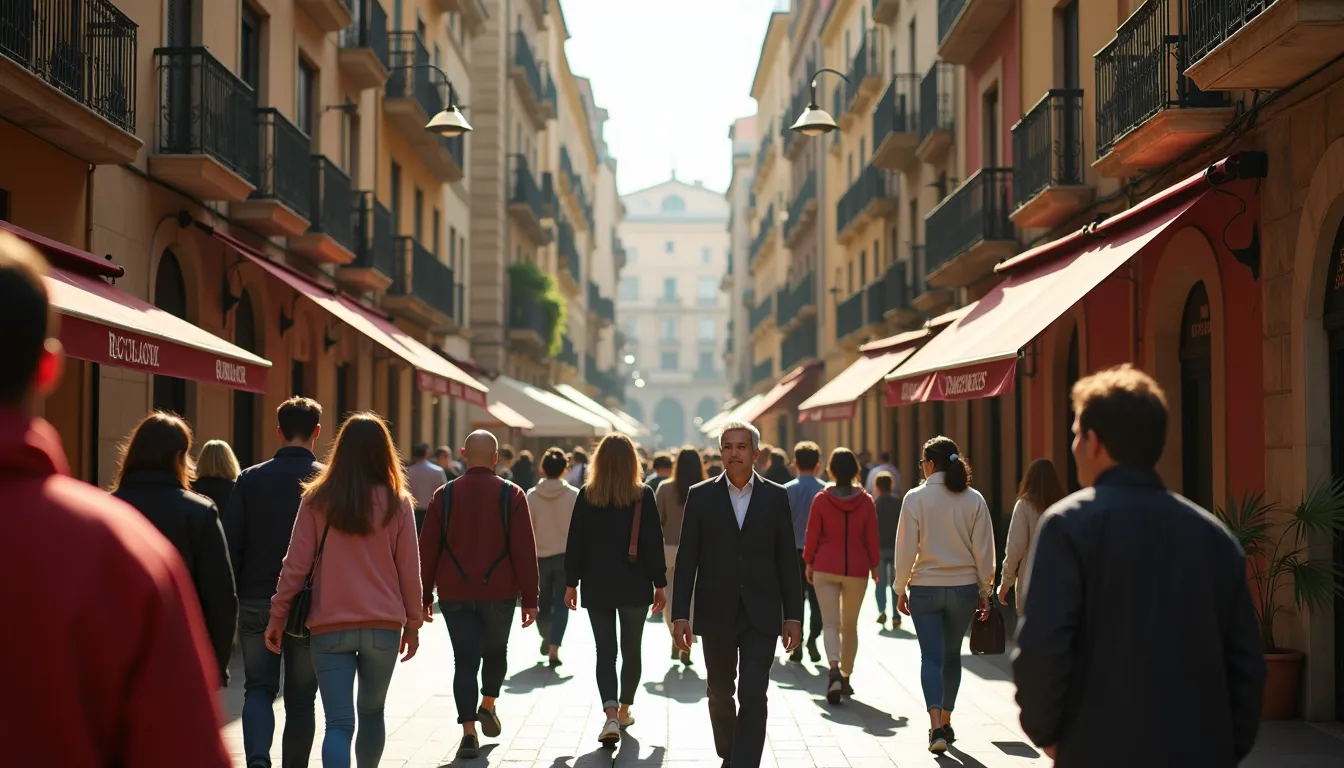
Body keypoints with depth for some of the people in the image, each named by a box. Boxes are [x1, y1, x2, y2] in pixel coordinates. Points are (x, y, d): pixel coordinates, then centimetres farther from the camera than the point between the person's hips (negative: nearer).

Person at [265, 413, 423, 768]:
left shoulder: (317, 498, -2)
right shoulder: (397, 502, -2)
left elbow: (296, 563, -3)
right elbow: (409, 569, 2)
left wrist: (278, 615, 6)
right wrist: (413, 623, 12)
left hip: (330, 625, -1)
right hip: (384, 625, 1)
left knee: (339, 722, -3)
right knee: (372, 711, 21)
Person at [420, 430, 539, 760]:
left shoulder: (444, 495, 2)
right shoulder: (512, 495, -3)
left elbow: (427, 550, 2)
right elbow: (525, 551, -6)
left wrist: (424, 597, 9)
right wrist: (530, 598, -3)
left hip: (455, 594, 1)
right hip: (499, 592, -1)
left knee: (465, 660, 2)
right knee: (496, 651, 23)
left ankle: (468, 732, -5)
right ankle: (488, 705, 17)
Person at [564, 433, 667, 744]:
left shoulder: (587, 496, -3)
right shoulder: (643, 495, -5)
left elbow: (576, 542, -1)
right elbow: (654, 543, -4)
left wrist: (571, 583, 7)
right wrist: (659, 585, 4)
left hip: (597, 587, 0)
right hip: (634, 586, 0)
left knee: (604, 651, 2)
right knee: (631, 650, 15)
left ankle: (611, 715, -14)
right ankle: (624, 710, 25)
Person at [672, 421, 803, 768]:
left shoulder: (775, 496, 2)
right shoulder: (701, 496, 1)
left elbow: (787, 560, 3)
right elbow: (686, 560, 0)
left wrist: (793, 615, 0)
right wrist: (680, 614, -5)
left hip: (761, 615, -1)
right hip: (716, 614, 1)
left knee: (753, 696, -9)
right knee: (720, 694, 15)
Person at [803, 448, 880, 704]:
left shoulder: (821, 499, -5)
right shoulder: (865, 500, -3)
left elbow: (812, 534, -1)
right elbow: (872, 537, 2)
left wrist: (809, 562, 12)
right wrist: (874, 565, 13)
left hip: (826, 568, -1)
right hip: (857, 570, 1)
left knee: (830, 623, -5)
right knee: (850, 625, 14)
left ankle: (835, 671, -27)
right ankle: (846, 677, 19)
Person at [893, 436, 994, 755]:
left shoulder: (916, 498, -8)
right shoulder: (974, 499, -2)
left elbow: (906, 549, -7)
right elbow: (984, 550, -1)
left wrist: (900, 589, 2)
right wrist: (984, 590, 8)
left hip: (925, 588, -2)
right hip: (964, 588, 2)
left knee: (931, 656, 2)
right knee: (951, 655, 17)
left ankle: (936, 726, -13)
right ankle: (945, 723, 26)